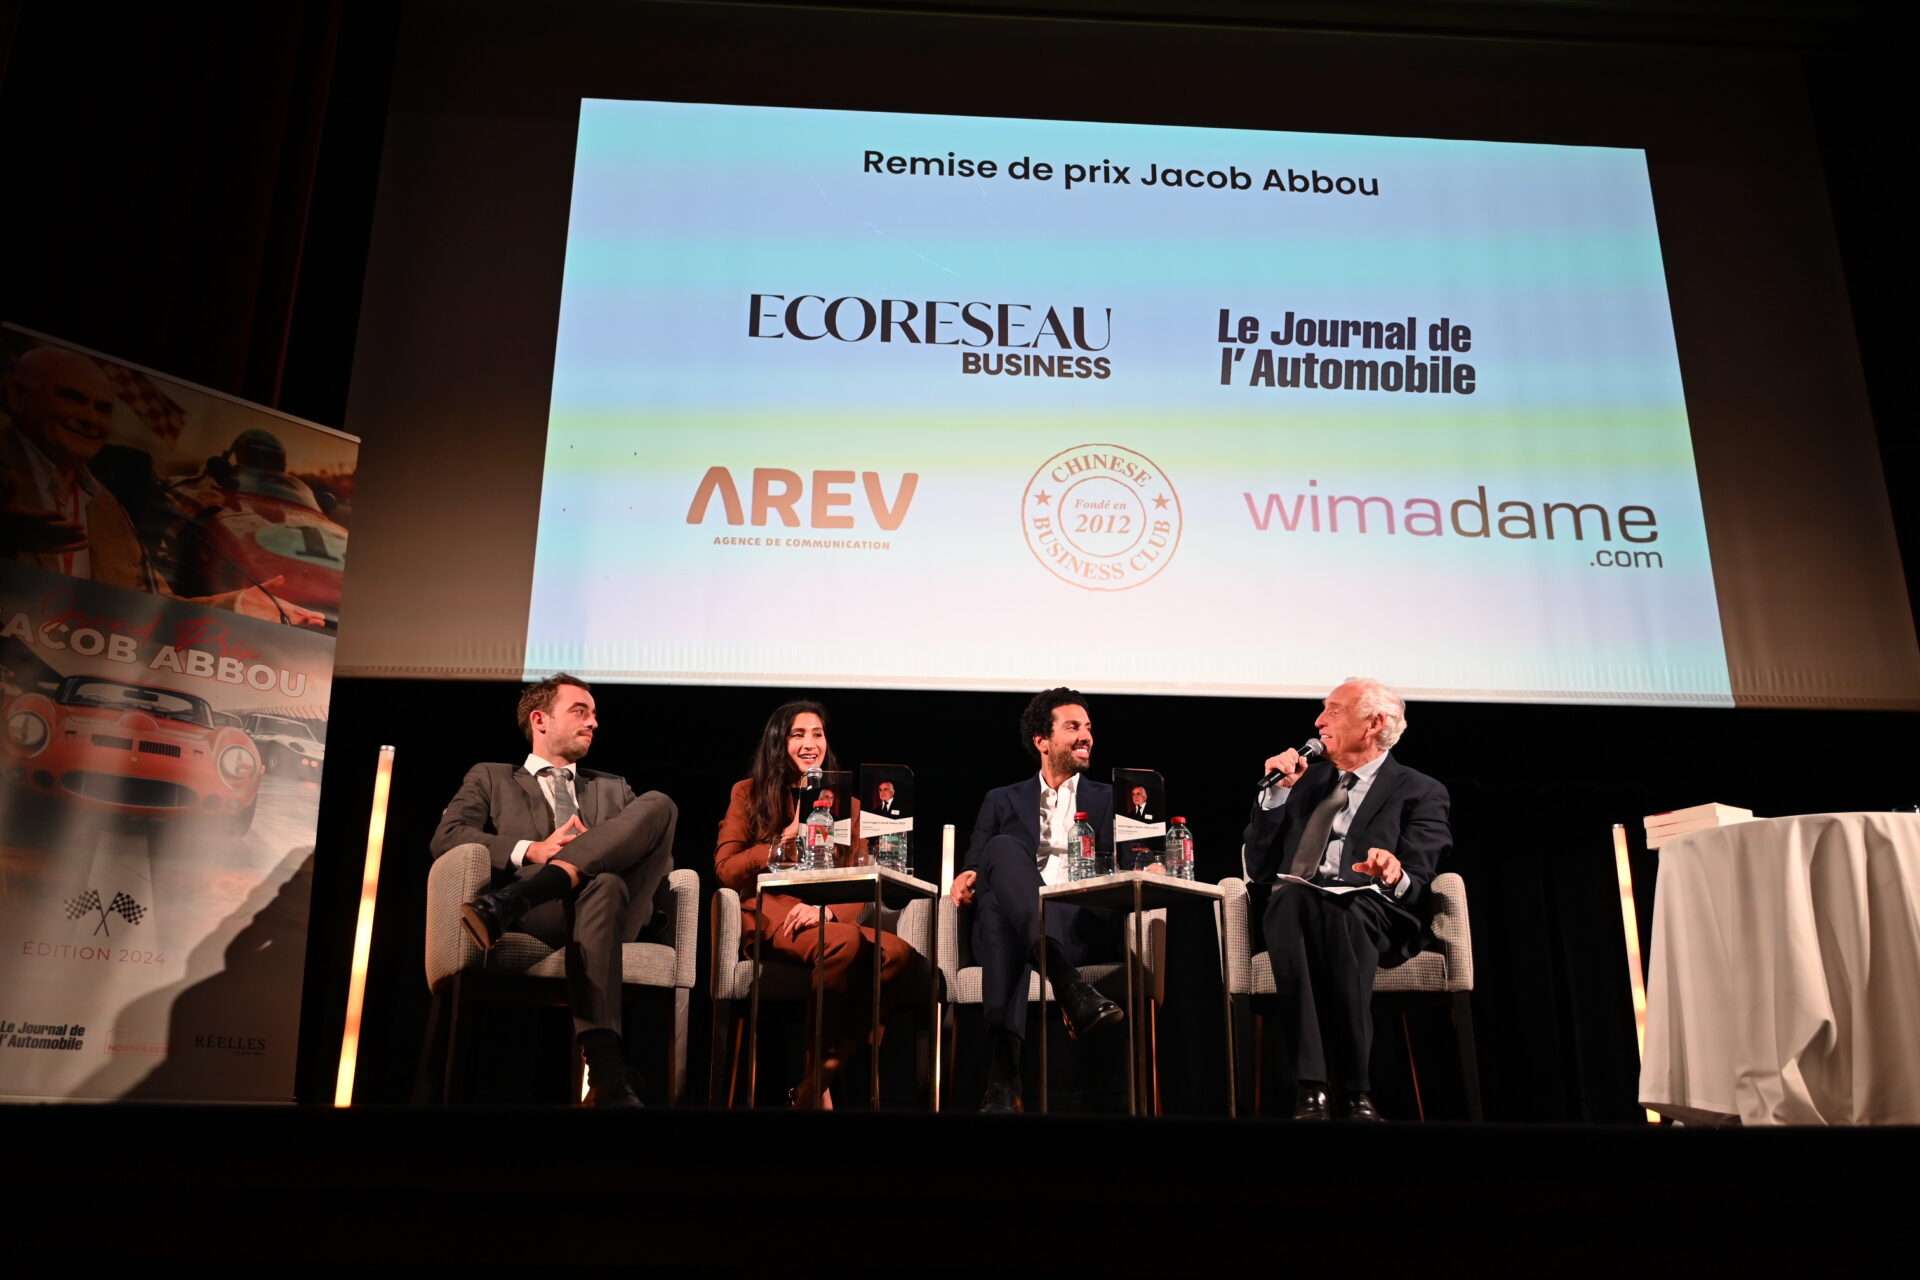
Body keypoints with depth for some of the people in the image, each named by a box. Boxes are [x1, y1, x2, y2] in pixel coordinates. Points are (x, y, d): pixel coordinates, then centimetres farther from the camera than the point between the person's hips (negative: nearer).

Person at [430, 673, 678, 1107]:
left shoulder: (615, 789, 34)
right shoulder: (490, 778, 25)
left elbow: (661, 861, 18)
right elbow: (447, 838, 5)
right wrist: (532, 851, -10)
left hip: (619, 908, 3)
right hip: (536, 911, -3)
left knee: (659, 804, -23)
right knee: (605, 885, -39)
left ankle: (505, 905, -38)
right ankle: (605, 1071, -52)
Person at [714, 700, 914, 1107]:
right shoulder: (748, 793, 13)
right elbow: (725, 870, 3)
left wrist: (828, 908, -14)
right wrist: (787, 838, -9)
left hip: (830, 918, 3)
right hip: (770, 916, -3)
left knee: (899, 953, -30)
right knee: (843, 943, -37)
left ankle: (823, 1076, -22)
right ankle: (812, 1081, -23)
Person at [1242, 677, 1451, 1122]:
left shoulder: (1420, 792, 11)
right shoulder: (1308, 780, 24)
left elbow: (1416, 885, -4)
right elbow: (1258, 868, 17)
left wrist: (1395, 874, -27)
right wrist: (1277, 792, 8)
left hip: (1371, 914, -2)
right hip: (1292, 909, 3)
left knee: (1335, 912, -39)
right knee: (1293, 896, -36)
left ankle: (1353, 1092, -37)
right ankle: (1310, 1090, -43)